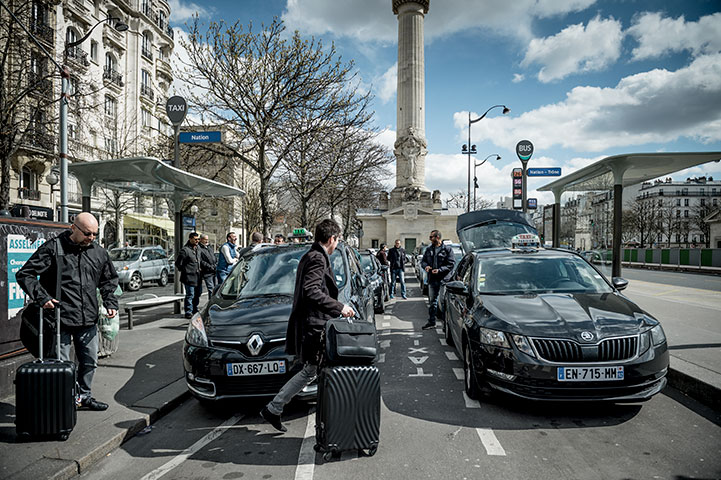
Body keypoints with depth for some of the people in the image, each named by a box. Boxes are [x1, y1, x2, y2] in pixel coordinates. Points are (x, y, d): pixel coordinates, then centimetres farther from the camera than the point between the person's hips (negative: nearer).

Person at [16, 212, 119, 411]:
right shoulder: (53, 248, -8)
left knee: (89, 361, 16)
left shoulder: (99, 252, 7)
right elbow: (25, 274, -6)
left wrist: (110, 303, 8)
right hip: (61, 320, -5)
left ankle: (83, 396, 34)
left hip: (89, 320, 5)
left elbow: (109, 280, 20)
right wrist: (42, 297, -17)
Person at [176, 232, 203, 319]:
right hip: (189, 277, -8)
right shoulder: (185, 250, -13)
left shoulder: (198, 249, 12)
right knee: (190, 295, -4)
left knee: (198, 294, 16)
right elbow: (178, 264, -10)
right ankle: (188, 312, 6)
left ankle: (195, 310, 31)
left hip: (198, 277, 8)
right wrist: (184, 271, -7)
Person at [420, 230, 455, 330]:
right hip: (432, 279, 5)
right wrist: (425, 266, -4)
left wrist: (440, 270, -18)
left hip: (444, 279, -5)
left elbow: (451, 263, -9)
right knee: (432, 301, 10)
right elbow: (423, 261, 19)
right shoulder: (429, 249, 13)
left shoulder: (447, 249, -4)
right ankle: (431, 322, 19)